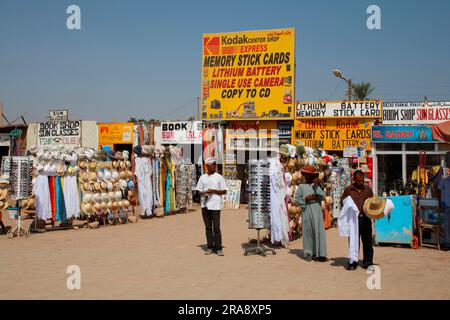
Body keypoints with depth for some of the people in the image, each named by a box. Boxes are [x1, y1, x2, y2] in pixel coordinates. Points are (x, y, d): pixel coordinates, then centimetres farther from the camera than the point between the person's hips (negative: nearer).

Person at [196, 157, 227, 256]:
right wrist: (203, 193, -7)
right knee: (208, 227, 7)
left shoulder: (219, 177, 3)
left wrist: (213, 191, -13)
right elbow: (199, 191, 16)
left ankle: (218, 248, 0)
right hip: (205, 204, 4)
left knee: (216, 227, -5)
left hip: (215, 205, -3)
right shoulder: (202, 177, 13)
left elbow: (224, 191, 0)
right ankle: (210, 247, 14)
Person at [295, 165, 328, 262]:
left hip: (317, 211, 1)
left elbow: (322, 196, -2)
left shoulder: (316, 186, 12)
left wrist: (316, 186, -10)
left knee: (319, 231, -5)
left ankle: (320, 254, -4)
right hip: (306, 211, -1)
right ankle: (308, 253, 11)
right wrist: (306, 198, -12)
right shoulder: (301, 186, 8)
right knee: (307, 232, 1)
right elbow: (297, 199, 3)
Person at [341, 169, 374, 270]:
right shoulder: (348, 190, 6)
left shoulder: (368, 190, 13)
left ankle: (368, 263, 13)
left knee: (367, 242, 4)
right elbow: (342, 202, 9)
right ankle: (352, 262, 10)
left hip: (366, 219, 2)